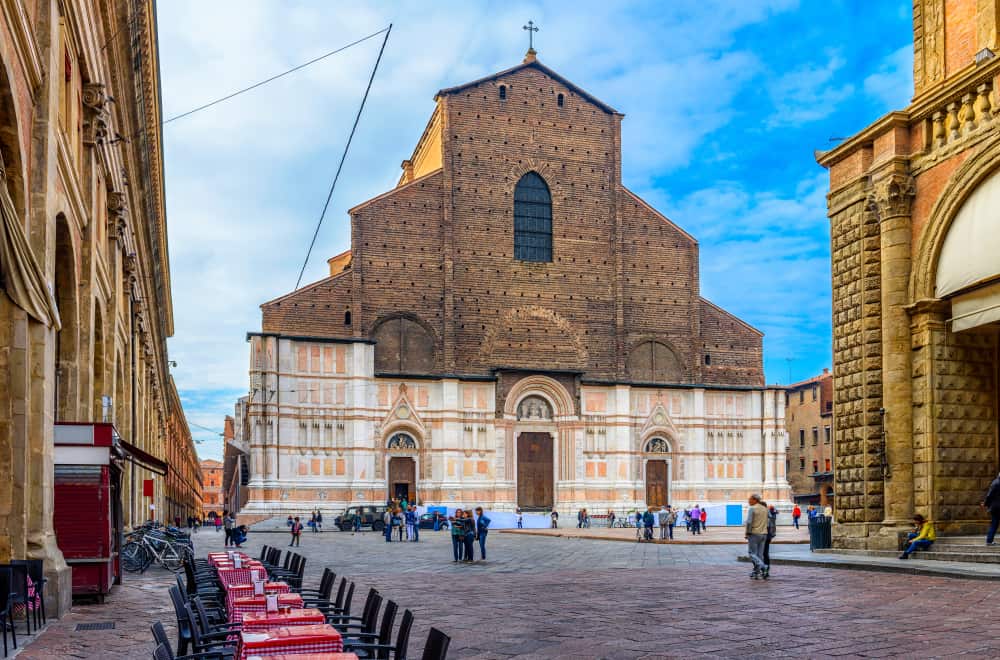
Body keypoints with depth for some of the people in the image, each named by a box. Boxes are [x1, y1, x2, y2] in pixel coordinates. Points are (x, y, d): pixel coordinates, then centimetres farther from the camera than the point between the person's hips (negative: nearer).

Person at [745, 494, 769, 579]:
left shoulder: (752, 509, -10)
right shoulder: (765, 509, 12)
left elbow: (749, 522, -16)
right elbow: (766, 522, 13)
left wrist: (747, 533, -9)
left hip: (754, 534, -7)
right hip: (764, 534, 7)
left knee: (752, 553, -1)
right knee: (760, 554, 8)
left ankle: (763, 567, -21)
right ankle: (756, 573, 8)